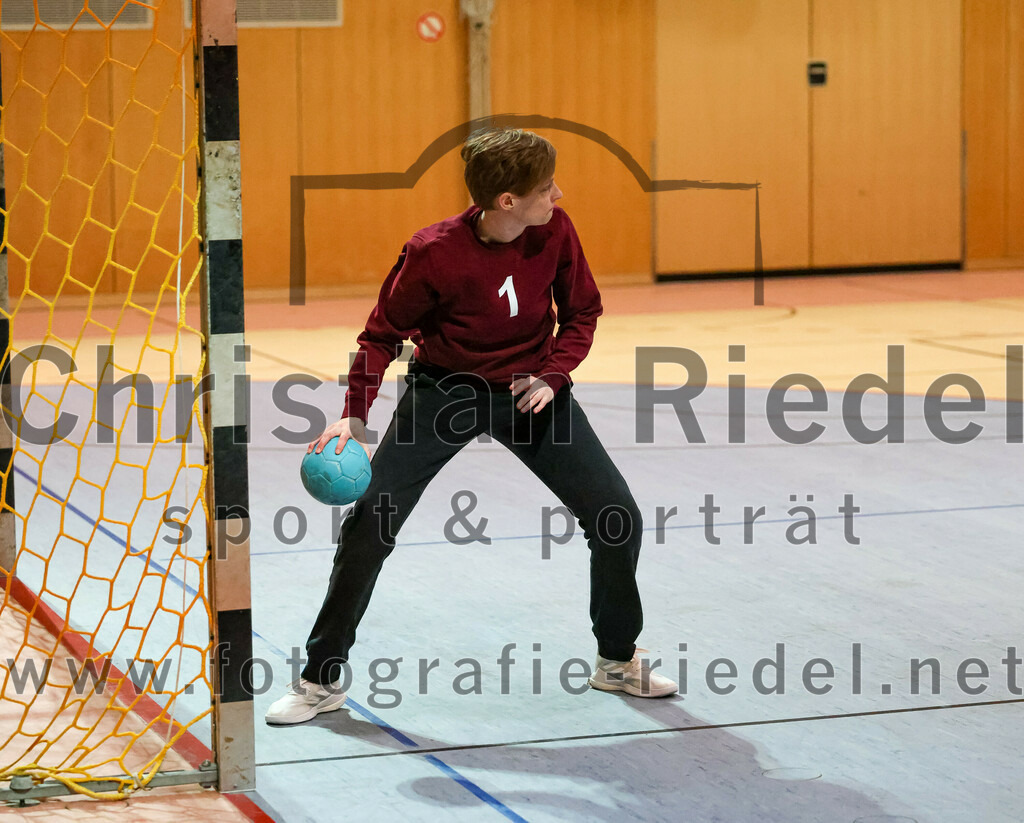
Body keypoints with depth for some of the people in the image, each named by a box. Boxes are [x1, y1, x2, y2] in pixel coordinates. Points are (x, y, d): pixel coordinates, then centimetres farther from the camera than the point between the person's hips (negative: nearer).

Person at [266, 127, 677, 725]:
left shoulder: (554, 231, -15)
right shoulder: (435, 253, -24)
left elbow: (582, 311, 1)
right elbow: (384, 334, -11)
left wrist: (552, 377, -13)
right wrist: (355, 414, -21)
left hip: (528, 388, 3)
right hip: (445, 389, -3)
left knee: (619, 519, -4)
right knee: (369, 526, -12)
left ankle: (618, 661, 19)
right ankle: (322, 680, 3)